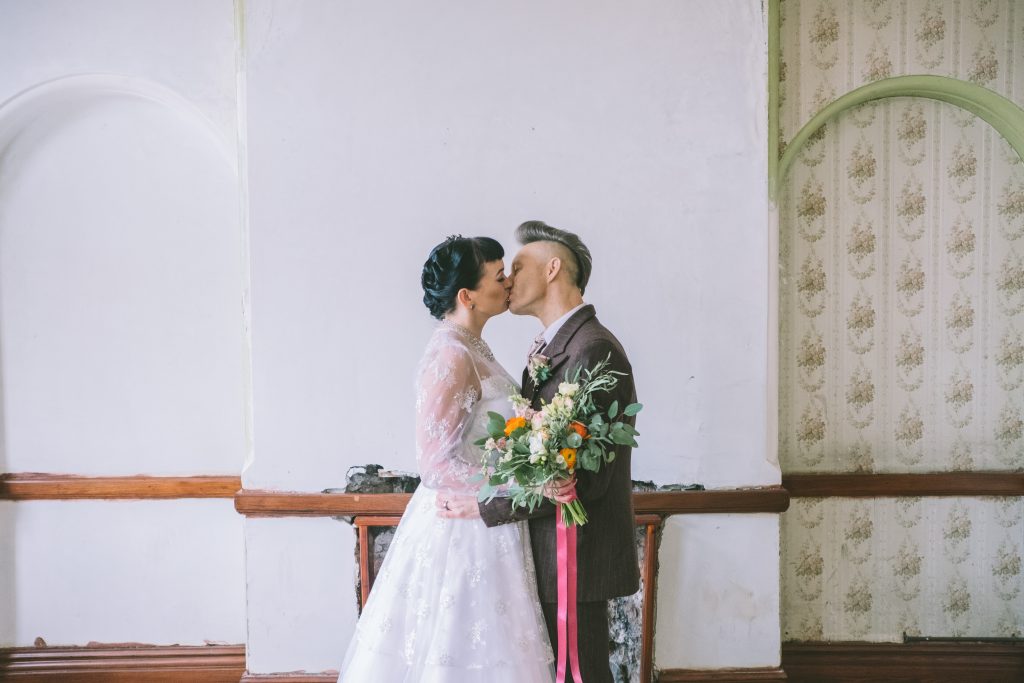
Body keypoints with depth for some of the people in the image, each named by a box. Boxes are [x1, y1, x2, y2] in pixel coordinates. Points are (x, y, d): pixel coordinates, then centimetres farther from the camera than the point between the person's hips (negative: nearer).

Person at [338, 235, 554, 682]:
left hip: (479, 524, 9)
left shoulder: (468, 347, 8)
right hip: (463, 532, -9)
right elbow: (436, 465, -23)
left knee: (458, 645, 19)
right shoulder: (451, 357, -21)